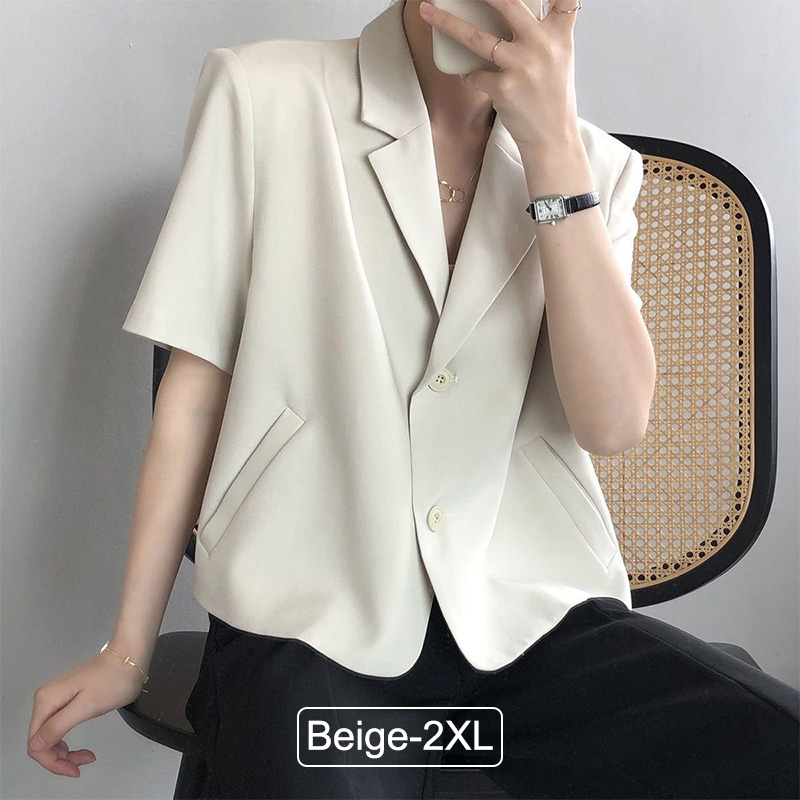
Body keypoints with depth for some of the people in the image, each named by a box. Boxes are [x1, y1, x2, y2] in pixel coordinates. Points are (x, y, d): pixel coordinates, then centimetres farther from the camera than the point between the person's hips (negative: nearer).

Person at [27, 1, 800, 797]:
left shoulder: (597, 164, 7)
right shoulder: (262, 94, 0)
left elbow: (613, 422, -6)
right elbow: (197, 385, 2)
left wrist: (552, 146, -11)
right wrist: (128, 650, 5)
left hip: (536, 614, 3)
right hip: (312, 622, -1)